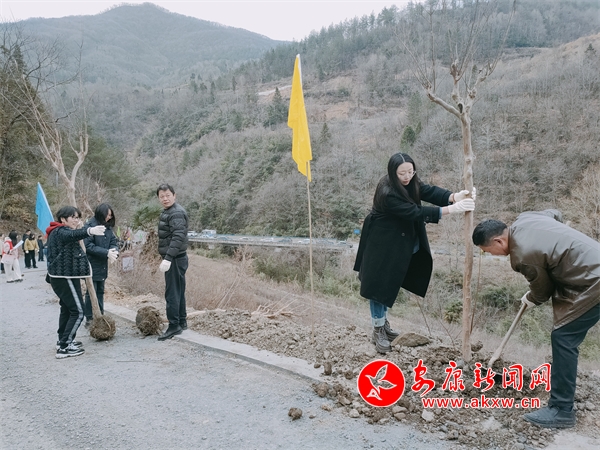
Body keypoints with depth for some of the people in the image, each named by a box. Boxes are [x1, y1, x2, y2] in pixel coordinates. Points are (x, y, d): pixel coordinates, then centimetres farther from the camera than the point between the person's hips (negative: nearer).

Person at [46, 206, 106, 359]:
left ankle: (63, 341, 32)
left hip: (60, 276, 11)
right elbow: (73, 234, -41)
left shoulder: (56, 232, 18)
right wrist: (89, 231, -60)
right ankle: (64, 347, -9)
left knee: (66, 308, 22)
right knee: (77, 311, -9)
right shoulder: (61, 231, -15)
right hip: (66, 277, -11)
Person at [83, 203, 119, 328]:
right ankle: (89, 319, 8)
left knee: (100, 291, 14)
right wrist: (106, 252, -25)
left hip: (103, 266, 7)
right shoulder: (90, 226, -14)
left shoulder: (107, 226, 7)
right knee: (91, 292, 0)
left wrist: (114, 250, -17)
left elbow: (113, 241, 6)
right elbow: (88, 246, -19)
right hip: (92, 265, -7)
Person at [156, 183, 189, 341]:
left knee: (172, 293, -7)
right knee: (178, 291, 15)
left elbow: (178, 237, -28)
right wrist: (167, 257, 19)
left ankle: (174, 326, -2)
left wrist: (168, 258, -34)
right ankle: (182, 322, 24)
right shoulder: (167, 212, 16)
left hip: (175, 259, -10)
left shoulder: (176, 213, -16)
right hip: (174, 258, 10)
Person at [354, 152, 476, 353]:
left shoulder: (410, 183, -4)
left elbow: (430, 191, -16)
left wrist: (454, 196, -36)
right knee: (379, 284, 1)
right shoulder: (387, 193, -30)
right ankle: (378, 331, 15)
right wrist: (452, 209, -37)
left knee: (389, 284, 19)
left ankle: (384, 323, 35)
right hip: (381, 245, -8)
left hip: (400, 244, 8)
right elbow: (415, 212, -33)